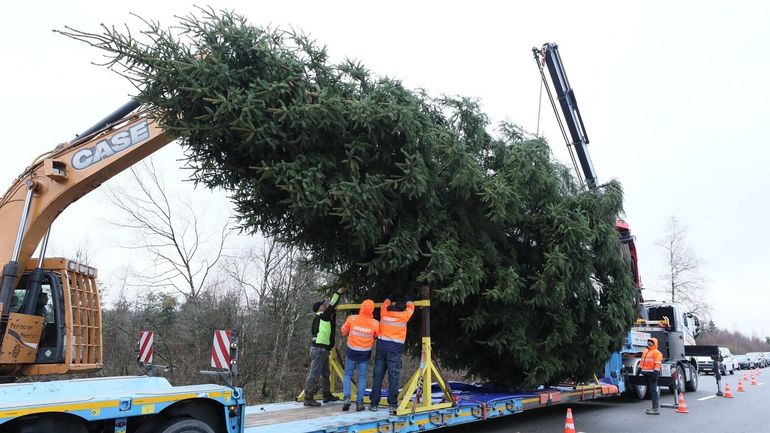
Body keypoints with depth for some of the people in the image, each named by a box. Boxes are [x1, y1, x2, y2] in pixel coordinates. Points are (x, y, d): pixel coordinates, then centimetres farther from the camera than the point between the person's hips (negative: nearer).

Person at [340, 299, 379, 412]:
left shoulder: (352, 318, -14)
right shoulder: (375, 323, -14)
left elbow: (344, 331, 1)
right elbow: (377, 337, 2)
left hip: (352, 351, 0)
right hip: (365, 353, 0)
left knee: (347, 374, 14)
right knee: (362, 377, 10)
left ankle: (347, 398, 0)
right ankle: (359, 402, 9)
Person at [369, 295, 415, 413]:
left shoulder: (384, 313, 8)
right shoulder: (404, 316, 1)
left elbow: (385, 303, 30)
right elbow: (411, 306, 20)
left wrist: (389, 299, 49)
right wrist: (408, 300, 39)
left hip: (381, 347, 3)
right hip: (394, 349, -3)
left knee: (378, 376, 6)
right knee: (393, 378, -4)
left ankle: (374, 403, 10)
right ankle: (393, 405, -8)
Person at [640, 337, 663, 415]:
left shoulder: (656, 353, -7)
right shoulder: (645, 351, 20)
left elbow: (657, 364, -15)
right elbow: (642, 362, 24)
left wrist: (655, 373, -23)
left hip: (652, 373, -9)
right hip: (646, 373, 9)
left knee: (653, 391, -10)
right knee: (651, 390, 14)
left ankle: (656, 409, -10)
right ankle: (656, 405, 23)